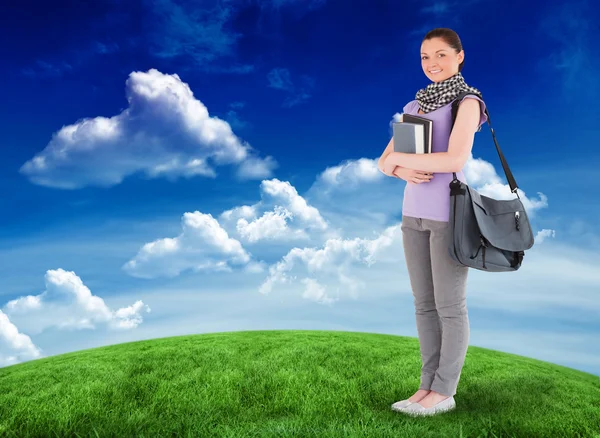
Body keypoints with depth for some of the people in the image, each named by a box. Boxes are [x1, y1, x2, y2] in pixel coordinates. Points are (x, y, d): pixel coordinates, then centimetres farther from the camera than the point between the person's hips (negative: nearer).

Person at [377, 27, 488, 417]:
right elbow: (385, 162, 10)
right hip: (415, 213, 7)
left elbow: (456, 158, -21)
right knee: (424, 304, 9)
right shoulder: (415, 107, 15)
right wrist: (404, 171, -12)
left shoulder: (467, 102, -5)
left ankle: (444, 391, 12)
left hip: (450, 212, -7)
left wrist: (400, 158, -13)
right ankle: (429, 385, 19)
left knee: (450, 306, 0)